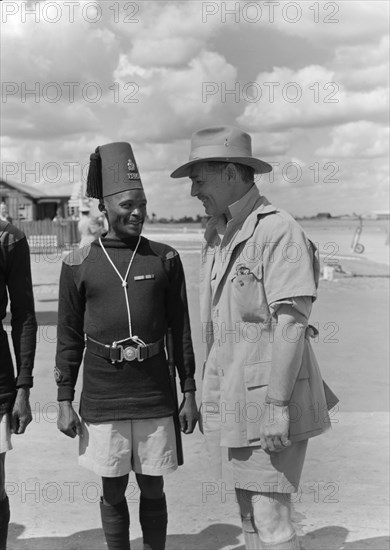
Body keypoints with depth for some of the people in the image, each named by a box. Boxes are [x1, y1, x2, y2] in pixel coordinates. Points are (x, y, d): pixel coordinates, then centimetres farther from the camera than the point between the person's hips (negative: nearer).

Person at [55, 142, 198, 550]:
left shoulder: (165, 259, 2)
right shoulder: (78, 264, 0)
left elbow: (180, 330, 6)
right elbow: (69, 337, 4)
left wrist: (189, 393, 5)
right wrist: (64, 401, 1)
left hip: (156, 398, 1)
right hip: (102, 401, 0)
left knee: (152, 490, 11)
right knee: (112, 493, 11)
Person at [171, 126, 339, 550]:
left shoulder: (278, 231, -14)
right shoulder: (218, 237, 11)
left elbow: (292, 322, -18)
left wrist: (277, 404, -20)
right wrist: (212, 396, 16)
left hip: (267, 402, -8)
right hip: (230, 400, 8)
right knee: (248, 509, 16)